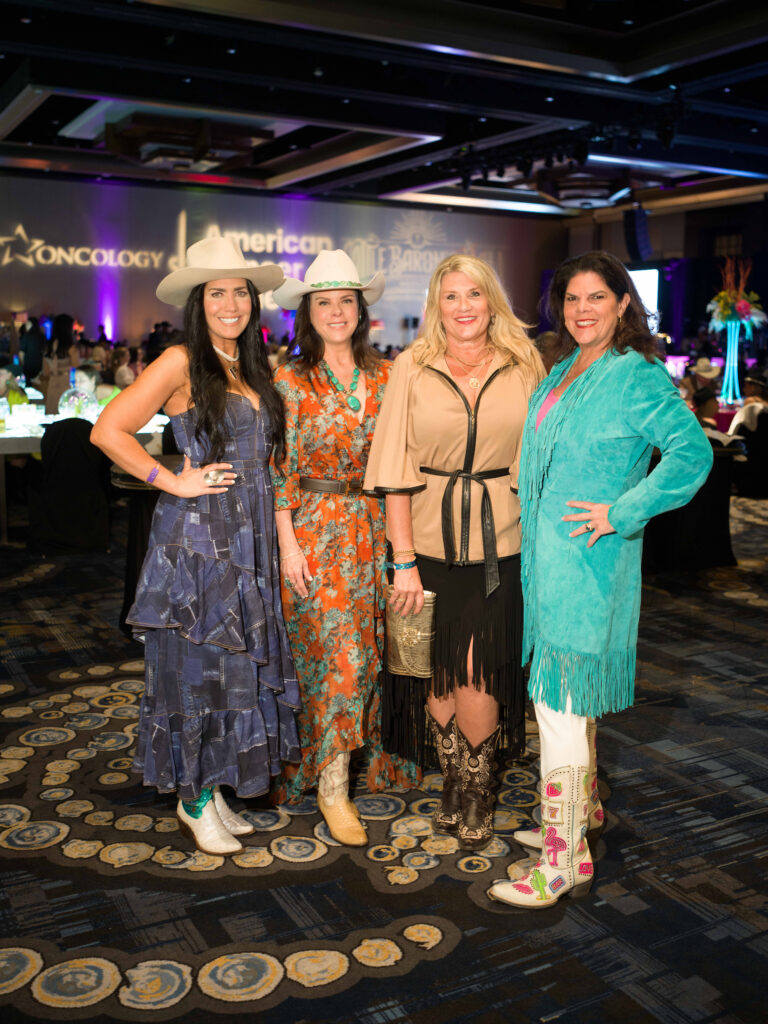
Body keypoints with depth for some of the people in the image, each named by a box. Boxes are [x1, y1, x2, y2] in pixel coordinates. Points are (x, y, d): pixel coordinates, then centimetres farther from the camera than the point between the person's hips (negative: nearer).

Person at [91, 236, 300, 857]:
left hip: (250, 537, 7)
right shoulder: (181, 364, -8)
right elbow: (108, 431, -14)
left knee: (241, 662, 10)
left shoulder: (254, 368, 13)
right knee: (196, 665, 2)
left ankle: (215, 788, 25)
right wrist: (174, 482, -13)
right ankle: (194, 800, 18)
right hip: (195, 535, -7)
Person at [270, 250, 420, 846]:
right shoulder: (292, 382, -3)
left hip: (375, 528, 4)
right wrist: (288, 544, -10)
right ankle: (332, 787, 5)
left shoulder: (383, 376, 8)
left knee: (372, 650, 10)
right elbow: (280, 470, -5)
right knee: (339, 654, -7)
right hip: (316, 529, -4)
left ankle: (371, 759, 27)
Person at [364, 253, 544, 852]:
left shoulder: (524, 368, 4)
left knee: (476, 672, -4)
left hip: (499, 542, 0)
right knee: (437, 672, 8)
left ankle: (478, 788, 19)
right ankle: (452, 781, 29)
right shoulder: (411, 367, 0)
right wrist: (403, 560, -8)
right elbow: (395, 471, -2)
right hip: (428, 539, 1)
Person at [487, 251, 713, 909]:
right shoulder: (562, 372, 13)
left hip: (589, 562, -8)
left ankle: (564, 863, 4)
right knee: (564, 700, 19)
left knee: (559, 706, -6)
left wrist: (620, 514, -20)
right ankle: (582, 812, 38)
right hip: (548, 558, 9)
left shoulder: (638, 377, -12)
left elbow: (692, 454, -20)